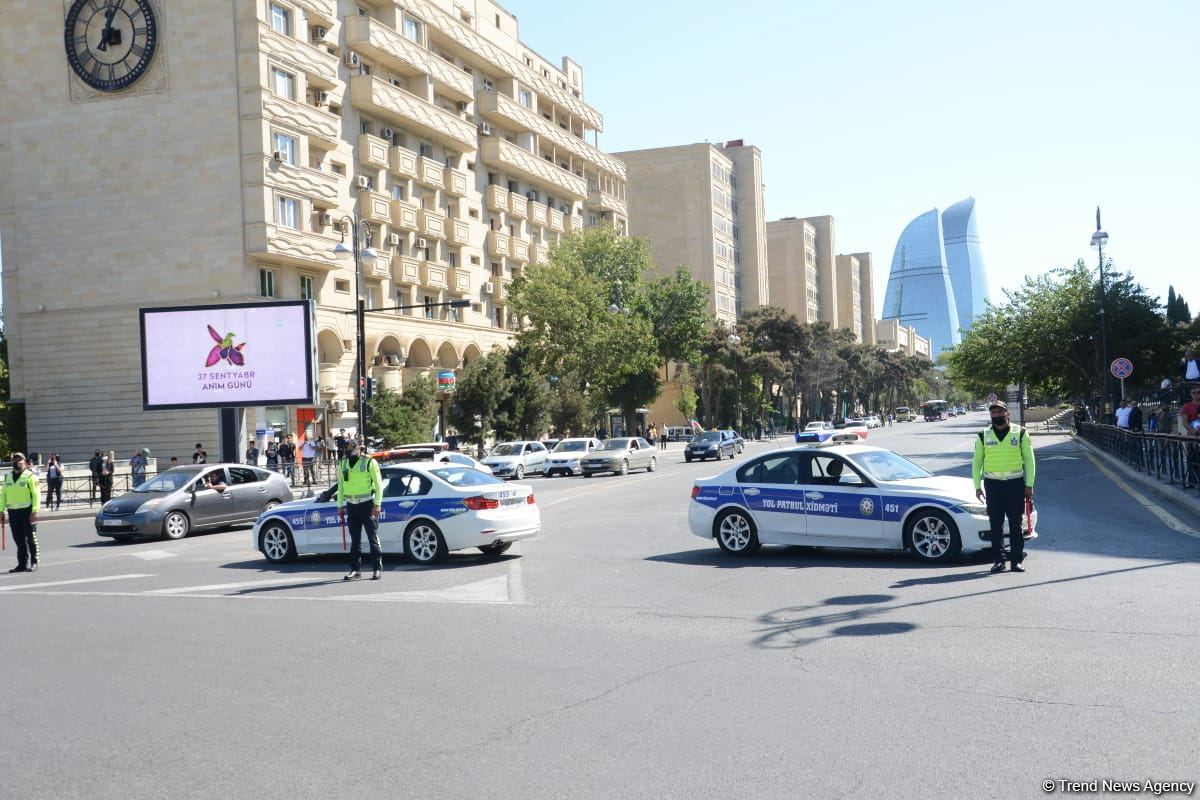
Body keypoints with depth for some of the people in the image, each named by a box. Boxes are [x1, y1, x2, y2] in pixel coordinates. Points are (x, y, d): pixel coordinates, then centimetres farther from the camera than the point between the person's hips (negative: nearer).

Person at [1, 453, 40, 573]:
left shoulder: (30, 476, -5)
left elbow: (35, 494, -10)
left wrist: (34, 511, -18)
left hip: (27, 511, -5)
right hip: (13, 512, 6)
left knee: (31, 539, 0)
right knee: (19, 539, 9)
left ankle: (34, 563, 5)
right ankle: (22, 564, 15)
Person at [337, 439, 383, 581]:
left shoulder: (369, 462, -7)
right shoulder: (342, 464, 9)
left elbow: (378, 484, -7)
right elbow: (341, 485, 16)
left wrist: (377, 504, -14)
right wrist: (340, 506, 12)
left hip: (367, 504, -5)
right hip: (351, 505, 5)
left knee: (373, 537, -3)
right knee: (355, 539, 8)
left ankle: (378, 568, 2)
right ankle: (355, 569, 13)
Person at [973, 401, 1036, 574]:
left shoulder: (1020, 433, 3)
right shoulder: (984, 435, 7)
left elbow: (1029, 459, 5)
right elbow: (976, 461, 11)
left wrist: (1029, 485, 0)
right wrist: (977, 486, 5)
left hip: (1015, 483, -1)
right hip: (992, 483, 1)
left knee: (1016, 523, 1)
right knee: (996, 524, 2)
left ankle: (1016, 560, 7)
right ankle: (998, 560, 7)